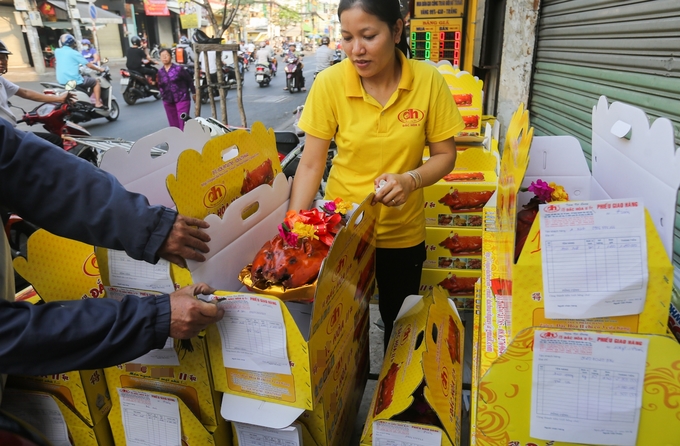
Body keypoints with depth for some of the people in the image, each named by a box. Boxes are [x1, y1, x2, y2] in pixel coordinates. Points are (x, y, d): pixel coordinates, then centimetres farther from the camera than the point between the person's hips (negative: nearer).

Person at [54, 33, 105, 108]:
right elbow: (89, 65, -5)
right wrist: (100, 69, 10)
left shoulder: (57, 51, 8)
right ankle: (98, 103, 2)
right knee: (96, 82, 12)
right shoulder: (74, 53, -9)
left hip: (61, 81, 7)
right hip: (74, 80, -7)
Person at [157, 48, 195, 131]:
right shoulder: (160, 72, 5)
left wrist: (193, 93, 7)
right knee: (173, 124, 10)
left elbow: (189, 80, 2)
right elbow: (160, 86, 10)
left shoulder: (178, 69, -7)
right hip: (168, 101, 5)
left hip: (182, 99, -4)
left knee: (183, 122, -7)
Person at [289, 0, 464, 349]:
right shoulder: (329, 83, -15)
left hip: (403, 232, 1)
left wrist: (411, 180, -24)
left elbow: (445, 155, -4)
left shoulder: (428, 81, -13)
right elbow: (311, 164, -11)